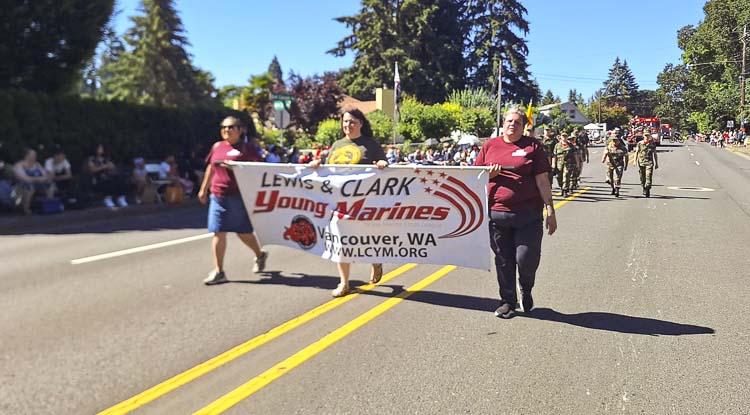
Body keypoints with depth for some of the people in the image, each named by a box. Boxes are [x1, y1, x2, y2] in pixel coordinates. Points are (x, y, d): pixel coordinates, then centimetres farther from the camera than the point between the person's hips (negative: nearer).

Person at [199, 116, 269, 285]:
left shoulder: (246, 147, -3)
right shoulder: (217, 147, 11)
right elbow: (210, 168, 21)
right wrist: (203, 189, 23)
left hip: (239, 196, -4)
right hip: (218, 196, 4)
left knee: (244, 232, 7)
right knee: (218, 233, 1)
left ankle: (260, 254, 36)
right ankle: (218, 271, 7)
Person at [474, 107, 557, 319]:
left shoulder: (532, 146, 4)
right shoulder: (490, 145, 10)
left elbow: (542, 181, 1)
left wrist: (550, 210, -3)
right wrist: (489, 174, -6)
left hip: (528, 214, -2)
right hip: (497, 213, 2)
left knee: (526, 258, -4)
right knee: (503, 260, 10)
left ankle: (526, 291, 27)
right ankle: (508, 301, 26)